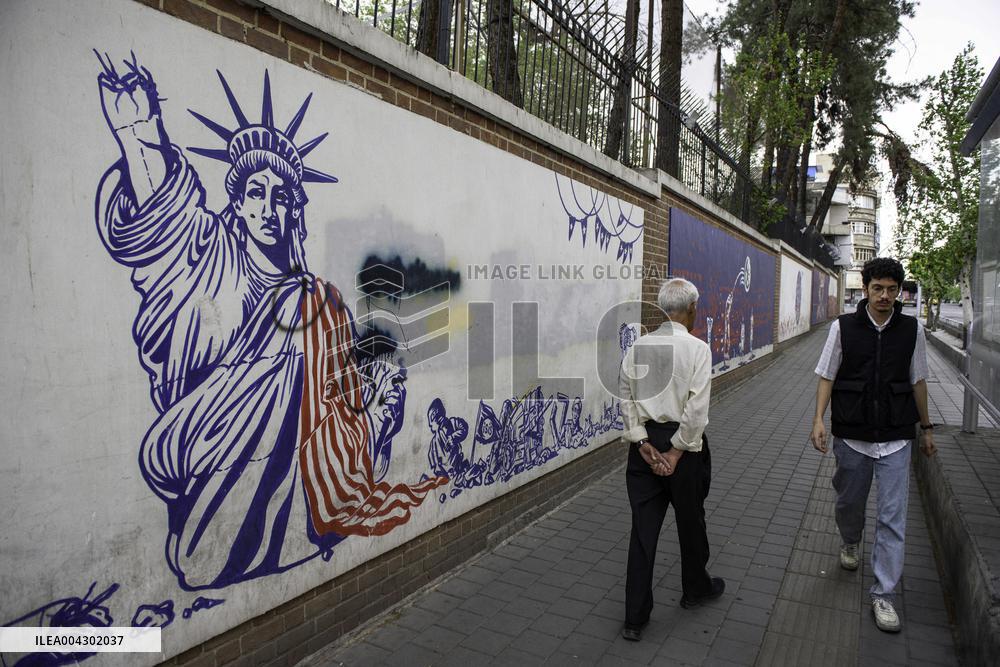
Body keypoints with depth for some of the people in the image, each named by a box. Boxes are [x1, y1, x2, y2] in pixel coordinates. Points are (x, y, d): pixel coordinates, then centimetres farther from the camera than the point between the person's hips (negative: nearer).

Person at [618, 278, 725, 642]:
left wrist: (644, 444, -3)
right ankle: (696, 588, 44)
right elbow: (696, 408, -17)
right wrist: (676, 451, -11)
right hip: (683, 442, -3)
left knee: (643, 528, 8)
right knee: (690, 521, 19)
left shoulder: (637, 347, 0)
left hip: (645, 442, 3)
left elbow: (627, 401, -2)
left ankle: (635, 618, 15)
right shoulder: (697, 348, -11)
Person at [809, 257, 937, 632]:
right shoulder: (843, 327, -4)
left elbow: (918, 382, 11)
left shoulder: (911, 330, 1)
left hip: (896, 439, 1)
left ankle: (883, 594, 11)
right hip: (851, 435, 0)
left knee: (892, 518, 1)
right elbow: (827, 376, -1)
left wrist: (926, 427, 15)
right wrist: (819, 420, -11)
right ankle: (850, 543, 48)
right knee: (849, 502, 16)